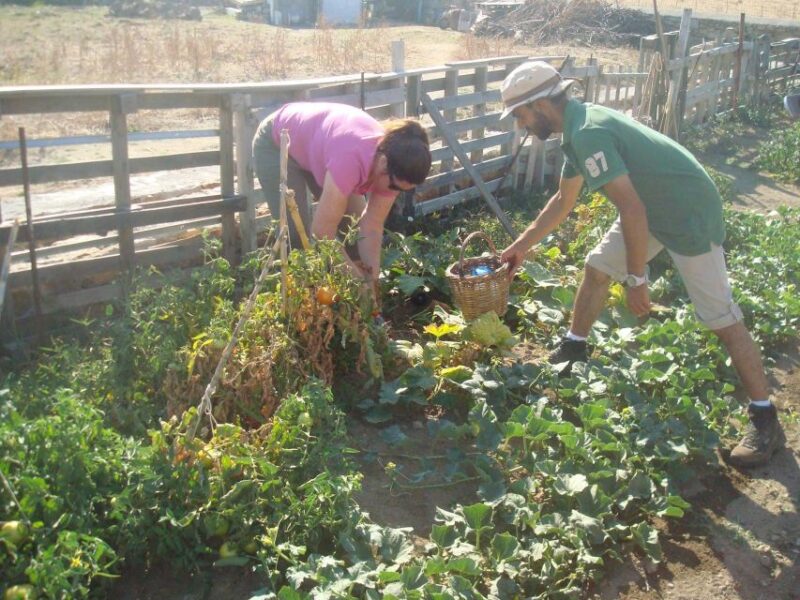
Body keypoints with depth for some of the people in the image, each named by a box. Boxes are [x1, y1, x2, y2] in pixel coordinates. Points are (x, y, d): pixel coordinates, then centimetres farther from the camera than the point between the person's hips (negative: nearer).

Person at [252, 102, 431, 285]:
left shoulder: (393, 164, -23)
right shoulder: (350, 160, -44)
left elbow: (372, 226, -17)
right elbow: (321, 231, -37)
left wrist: (372, 275, -27)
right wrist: (357, 276, -31)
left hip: (315, 142, 6)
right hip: (277, 144, -6)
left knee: (354, 226, 2)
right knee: (298, 235, -14)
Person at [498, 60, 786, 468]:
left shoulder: (588, 134, -26)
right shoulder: (578, 128, 5)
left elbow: (632, 211, -30)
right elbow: (563, 200, 19)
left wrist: (635, 280, -22)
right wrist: (523, 245, 24)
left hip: (689, 215, -10)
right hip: (652, 209, 10)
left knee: (720, 318, -7)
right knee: (596, 268, 16)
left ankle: (765, 420, 1)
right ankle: (573, 350, 34)